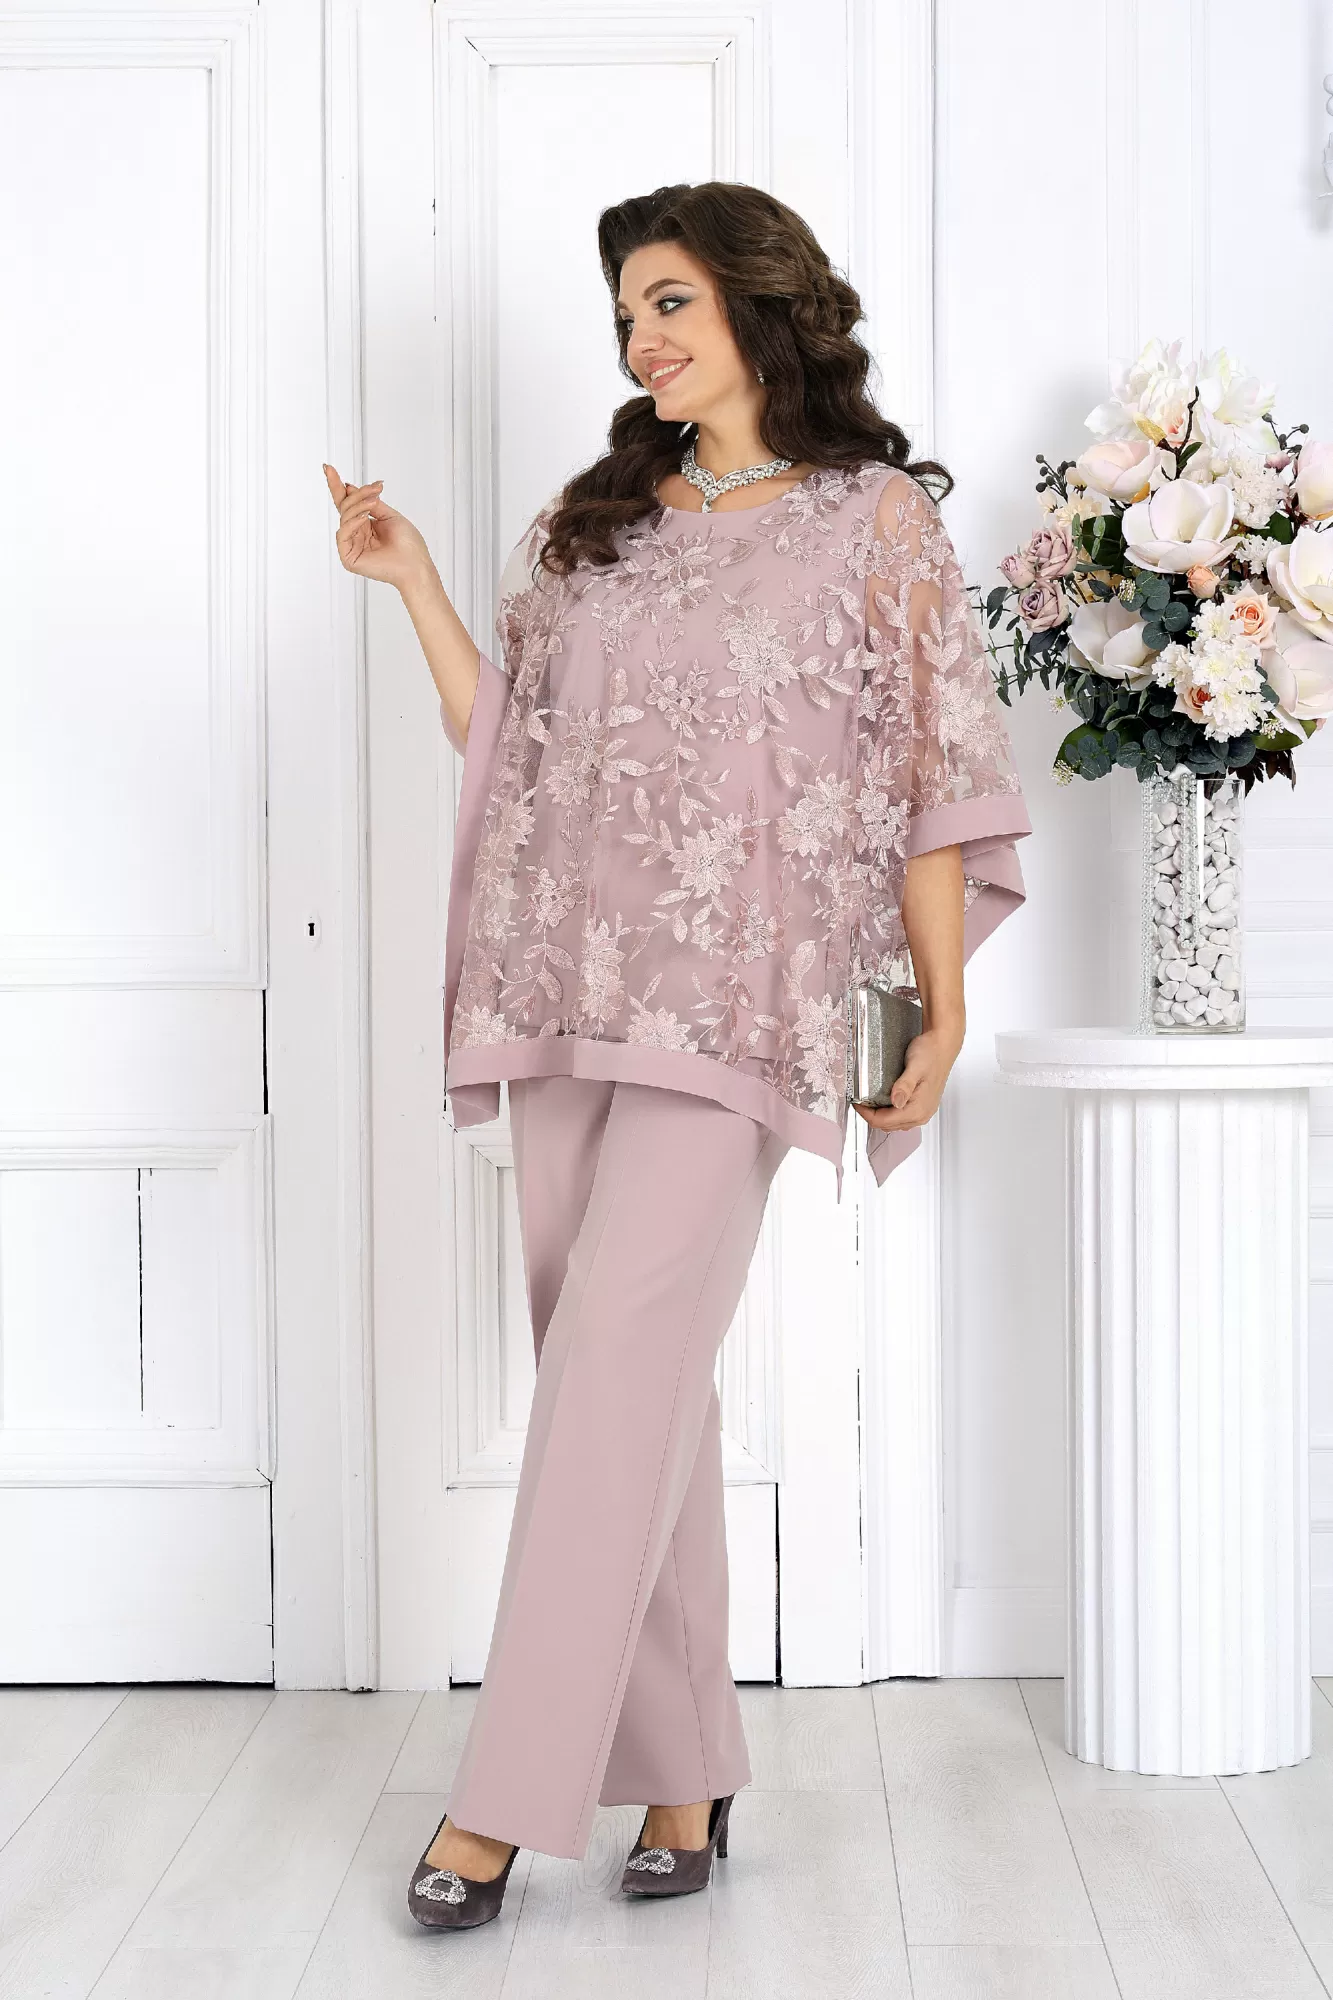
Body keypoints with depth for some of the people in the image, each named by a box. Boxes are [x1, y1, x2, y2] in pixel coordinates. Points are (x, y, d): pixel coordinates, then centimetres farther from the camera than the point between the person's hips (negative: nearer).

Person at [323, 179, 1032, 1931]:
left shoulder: (875, 517, 3)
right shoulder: (587, 521, 17)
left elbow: (933, 774, 1)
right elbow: (504, 741, 17)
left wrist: (942, 1004, -2)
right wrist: (412, 583, 10)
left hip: (735, 1000, -5)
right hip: (566, 992, 5)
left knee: (611, 1371, -11)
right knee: (638, 1387, 7)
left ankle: (508, 1798, -2)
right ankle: (683, 1772, 18)